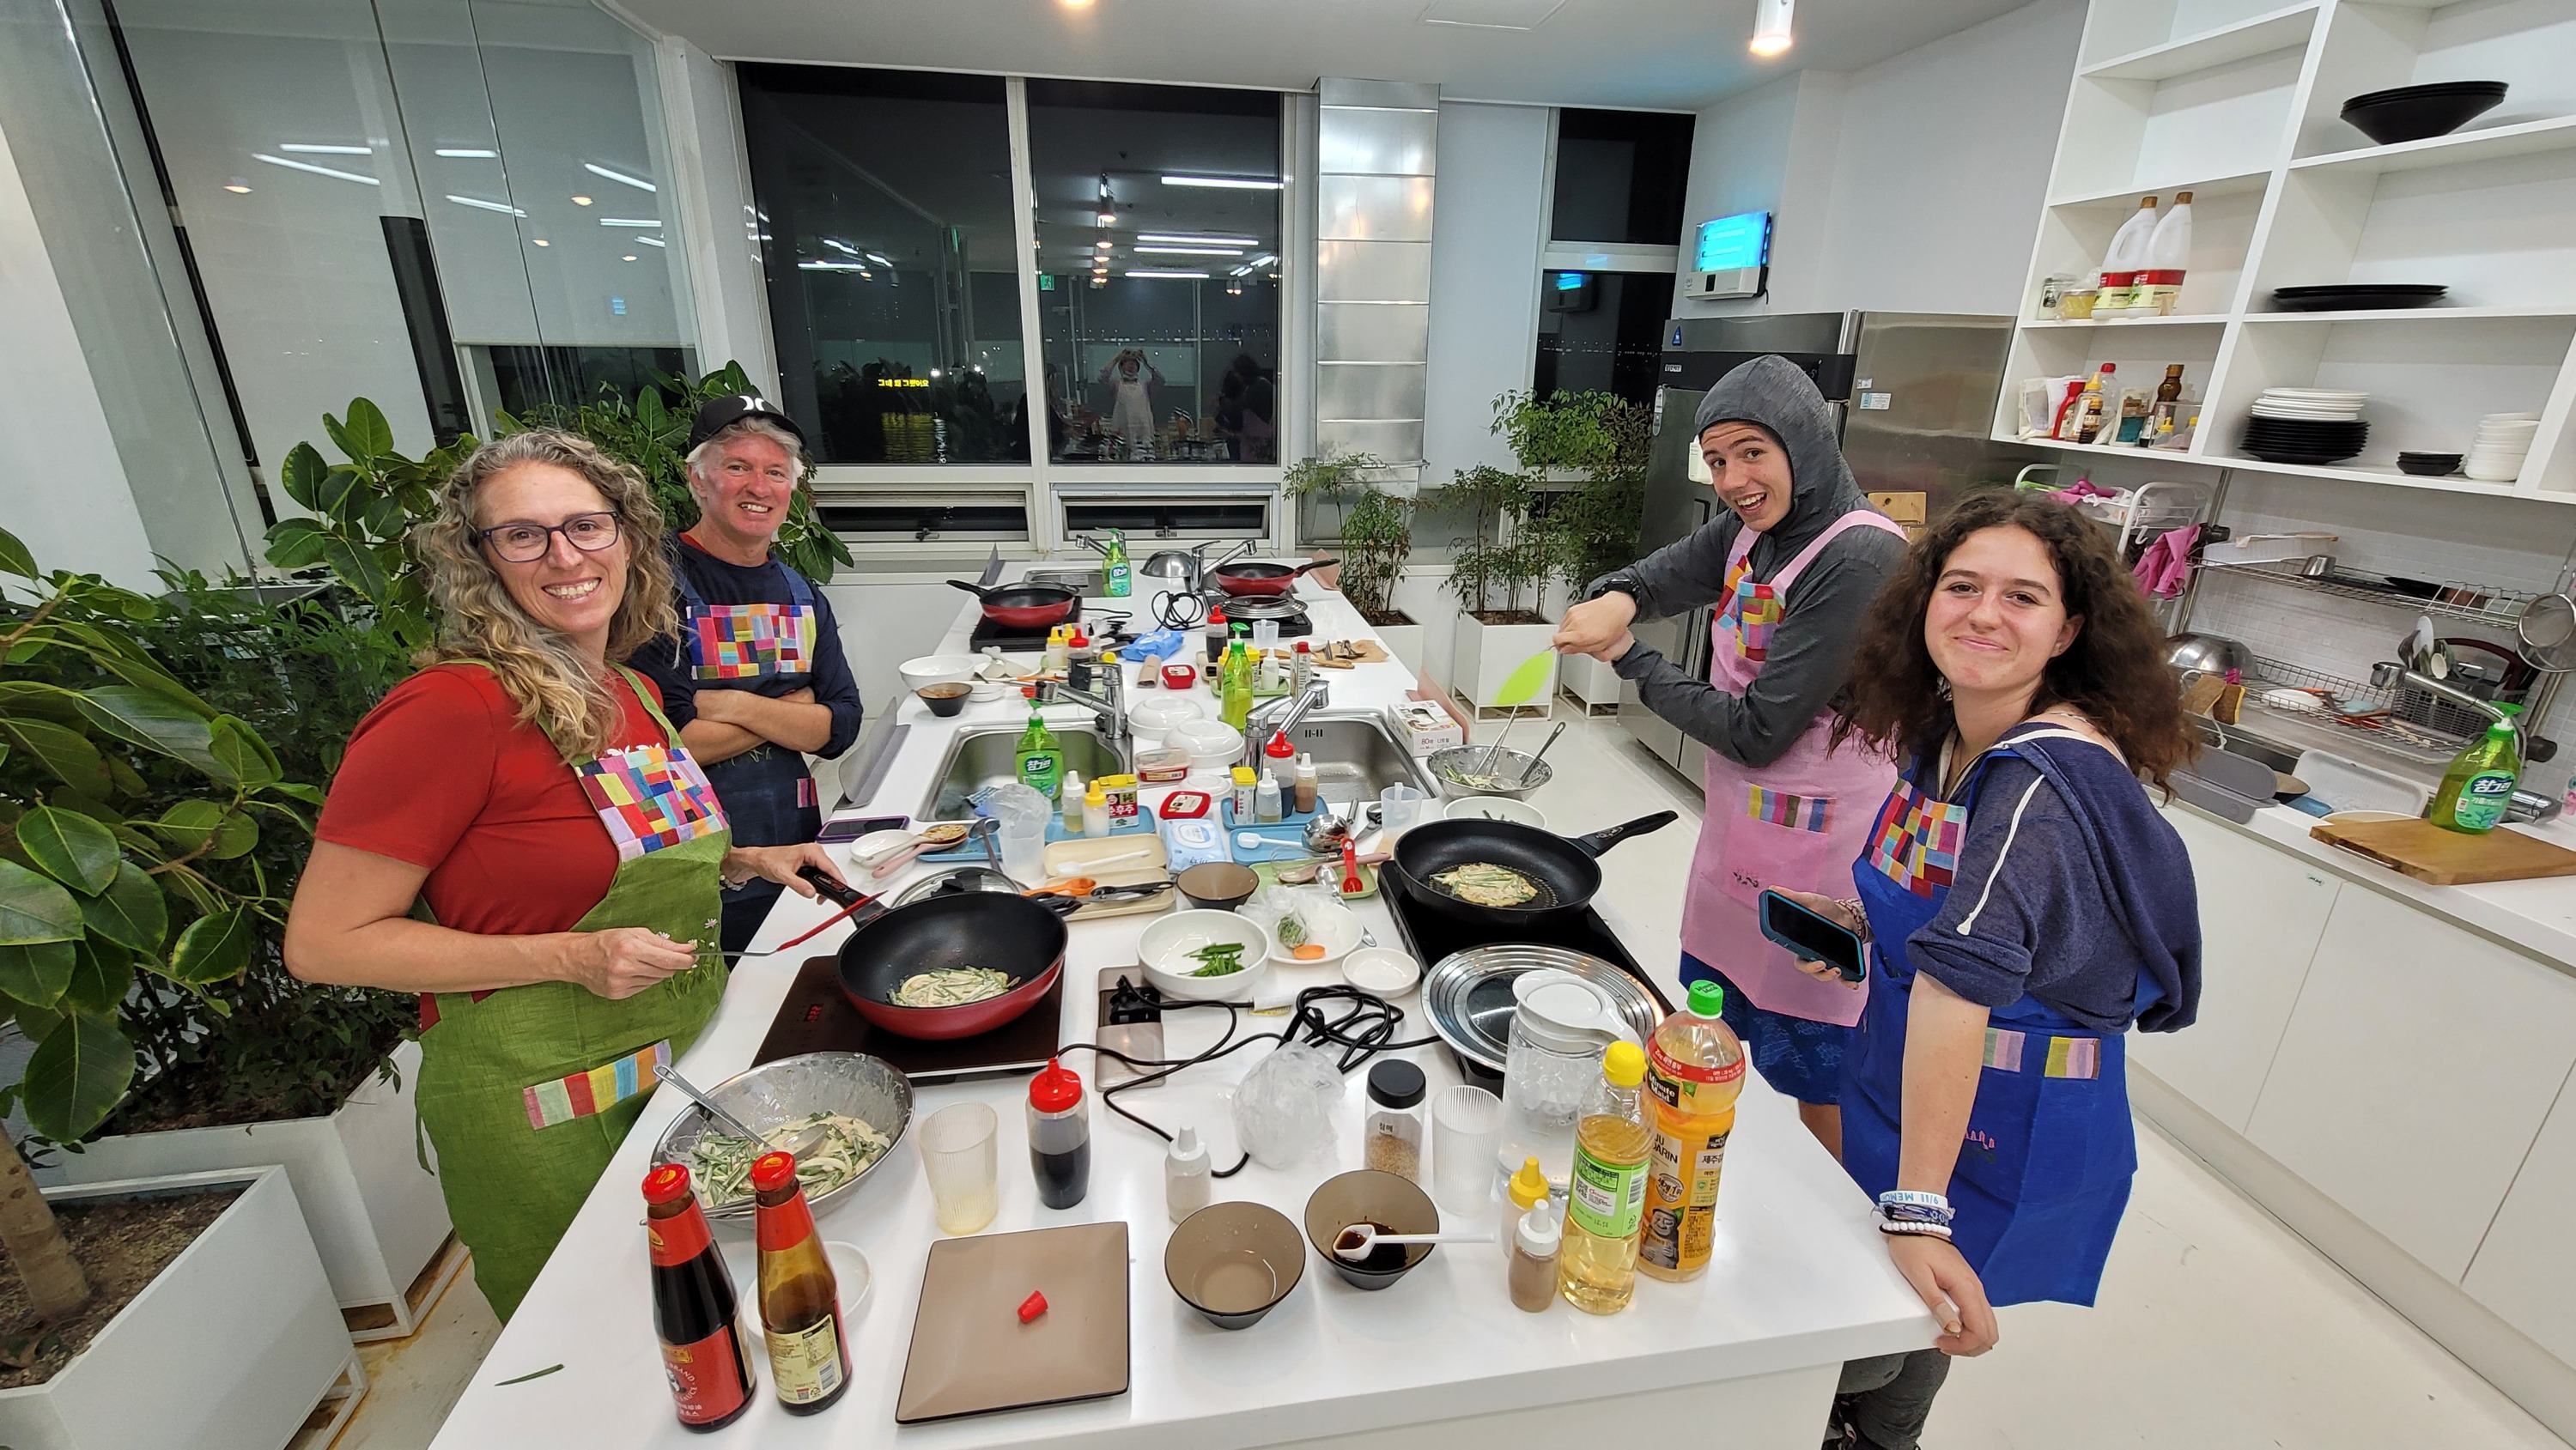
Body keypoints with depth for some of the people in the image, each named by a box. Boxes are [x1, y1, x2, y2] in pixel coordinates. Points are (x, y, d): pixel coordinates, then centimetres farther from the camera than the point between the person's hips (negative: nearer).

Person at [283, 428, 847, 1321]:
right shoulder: (449, 709, -21)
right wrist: (571, 959, -26)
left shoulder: (631, 693, 3)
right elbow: (322, 943, -18)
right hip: (543, 1108, -7)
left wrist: (742, 863, 0)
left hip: (690, 1055, 7)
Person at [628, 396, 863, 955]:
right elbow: (665, 743, -20)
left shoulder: (801, 595, 6)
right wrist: (792, 711, -11)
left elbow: (841, 727, -2)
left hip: (795, 850, 5)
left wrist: (739, 706, -17)